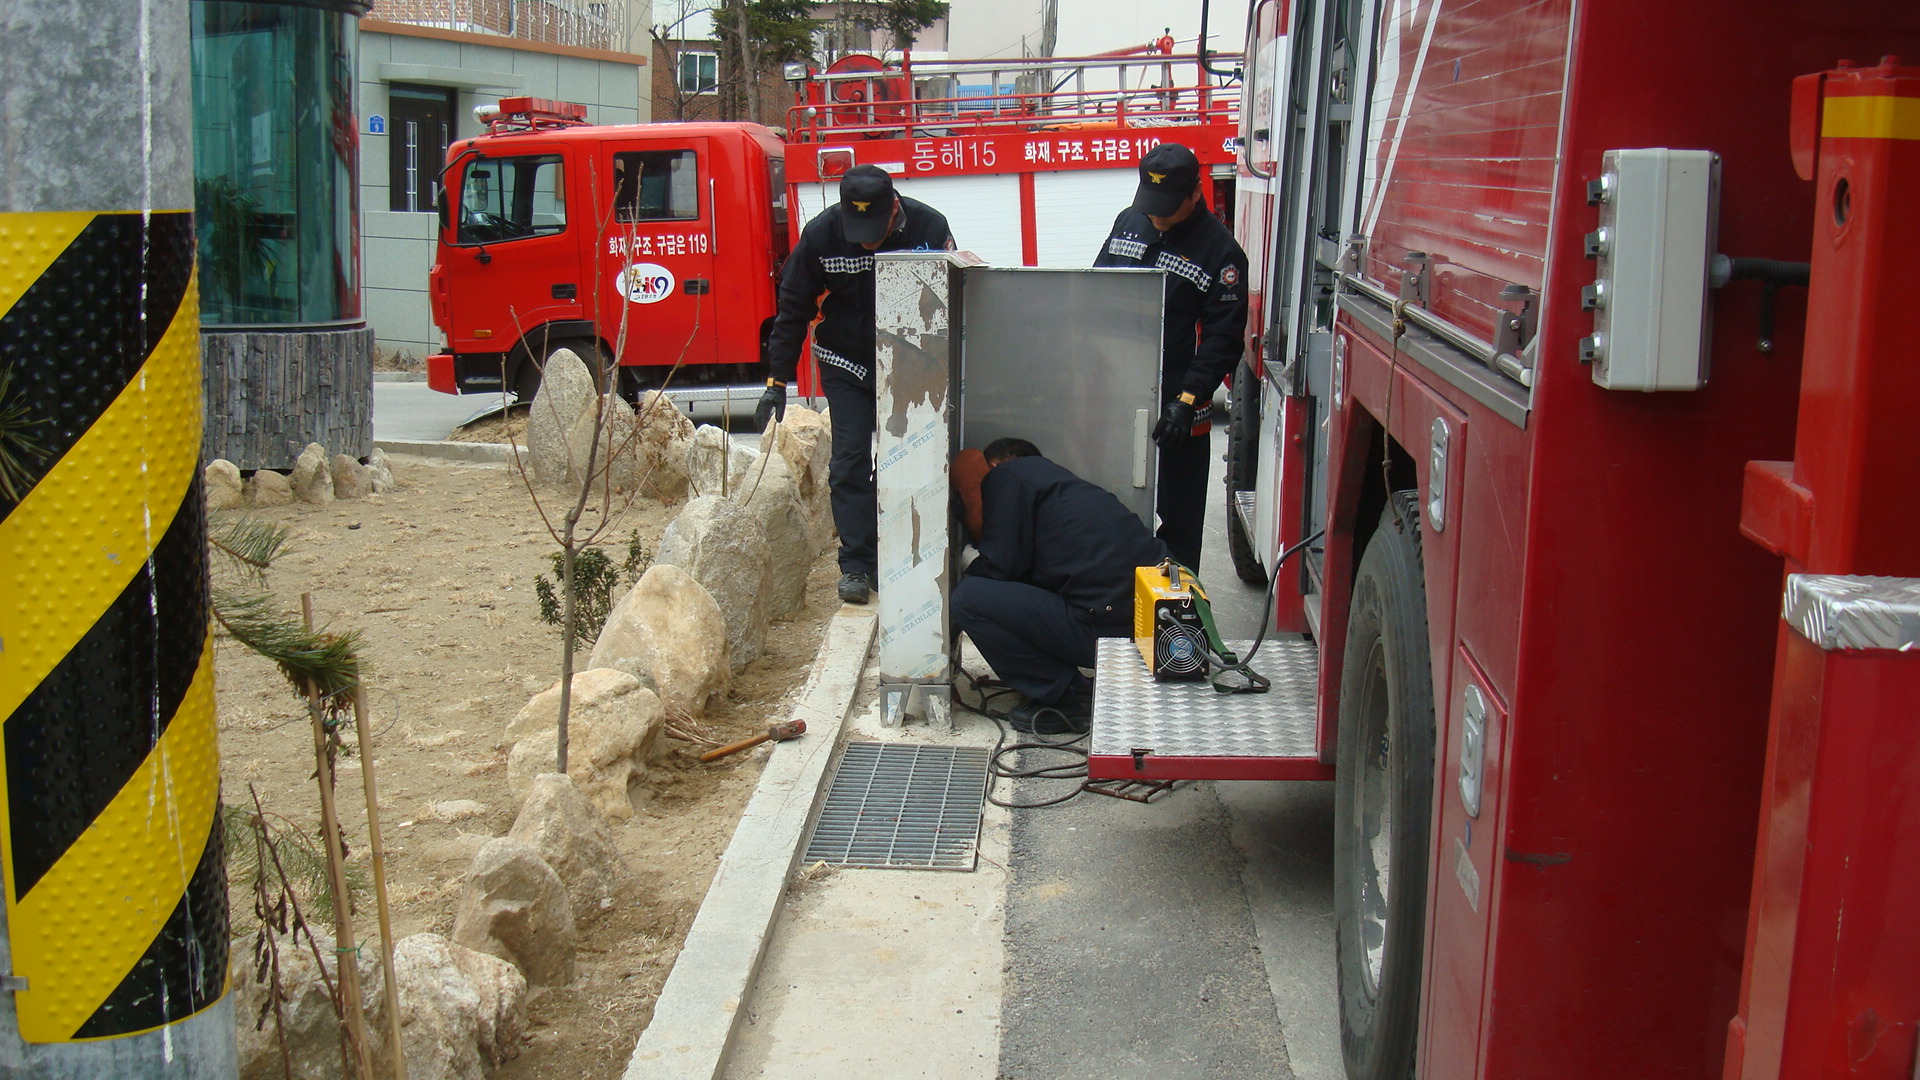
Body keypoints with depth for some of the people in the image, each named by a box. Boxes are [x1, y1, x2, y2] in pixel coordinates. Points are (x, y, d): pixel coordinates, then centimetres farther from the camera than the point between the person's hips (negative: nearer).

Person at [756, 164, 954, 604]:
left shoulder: (929, 227, -19)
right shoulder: (820, 235, -17)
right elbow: (793, 308, -6)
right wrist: (777, 380, -6)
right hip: (846, 367, 0)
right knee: (849, 460, -6)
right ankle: (856, 564, -2)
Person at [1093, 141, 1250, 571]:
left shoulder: (1220, 251, -10)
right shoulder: (1128, 222, 7)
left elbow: (1224, 339, -12)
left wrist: (1188, 399, -21)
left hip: (1178, 412, -5)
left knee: (1178, 520, 3)